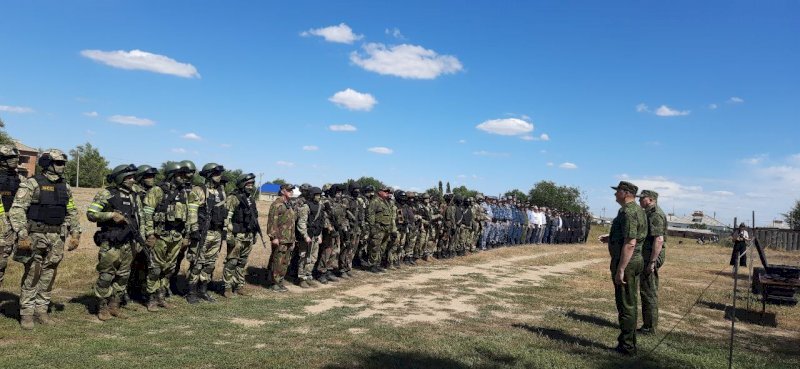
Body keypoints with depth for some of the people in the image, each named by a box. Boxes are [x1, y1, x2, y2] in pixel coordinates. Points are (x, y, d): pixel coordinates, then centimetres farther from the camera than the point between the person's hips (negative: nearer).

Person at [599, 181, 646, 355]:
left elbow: (630, 243, -26)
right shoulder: (638, 210, 13)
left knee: (626, 305, -2)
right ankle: (629, 341, 28)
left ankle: (627, 346, 7)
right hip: (636, 261, 10)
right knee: (630, 303, 17)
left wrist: (620, 269, -25)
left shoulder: (628, 213, -20)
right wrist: (611, 237, 18)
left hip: (626, 262, -10)